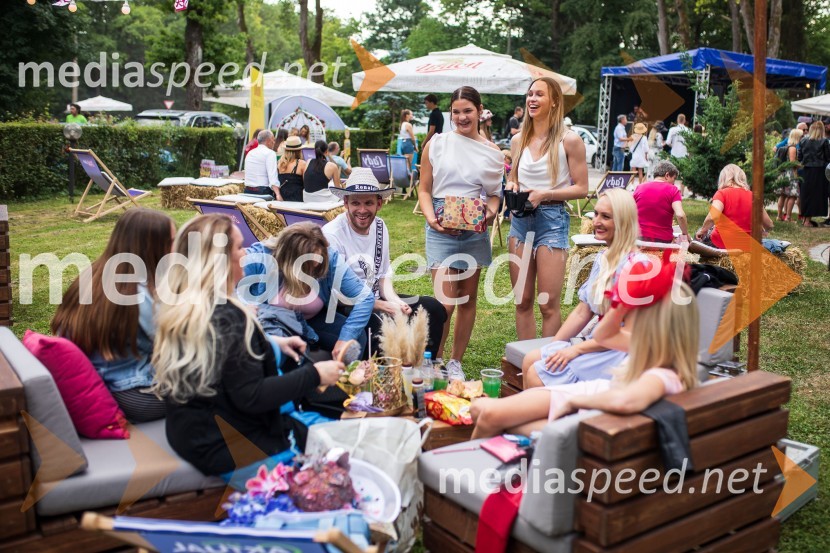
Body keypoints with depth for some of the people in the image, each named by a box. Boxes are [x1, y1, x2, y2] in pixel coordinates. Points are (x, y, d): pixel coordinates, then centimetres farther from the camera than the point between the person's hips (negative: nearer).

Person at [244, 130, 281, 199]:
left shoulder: (250, 153, 16)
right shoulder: (270, 153, -8)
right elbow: (273, 176, -22)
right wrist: (278, 194, -32)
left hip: (248, 191, 7)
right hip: (263, 193, -7)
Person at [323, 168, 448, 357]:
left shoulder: (379, 227, 3)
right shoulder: (332, 235, -19)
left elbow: (383, 275, 11)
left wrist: (395, 301, -10)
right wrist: (385, 307, -20)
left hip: (375, 298, 8)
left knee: (433, 308, -3)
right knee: (382, 326, -35)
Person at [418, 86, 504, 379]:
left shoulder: (493, 152, 8)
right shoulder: (437, 144, 2)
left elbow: (494, 193, 15)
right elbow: (424, 189, 4)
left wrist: (490, 212, -7)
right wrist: (431, 218, -13)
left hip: (475, 228, 3)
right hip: (441, 228, -3)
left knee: (468, 299, 9)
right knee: (445, 302, -10)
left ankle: (455, 362, 23)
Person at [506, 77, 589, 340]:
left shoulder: (569, 140, -5)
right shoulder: (518, 140, 10)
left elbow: (581, 188, -5)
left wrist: (544, 194, -17)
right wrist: (511, 186, -1)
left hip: (551, 219, -5)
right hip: (520, 219, 5)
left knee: (548, 304, -3)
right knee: (522, 301, 10)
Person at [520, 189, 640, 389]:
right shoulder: (602, 259, 9)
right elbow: (582, 312, 12)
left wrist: (577, 349, -18)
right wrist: (552, 347, 7)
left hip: (619, 351, -8)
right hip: (595, 341, 8)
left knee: (538, 376, -16)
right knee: (530, 361, -1)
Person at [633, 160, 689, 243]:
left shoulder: (639, 188, 7)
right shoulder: (672, 190, -3)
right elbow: (680, 215, -17)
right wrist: (685, 234, -3)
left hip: (640, 238, 3)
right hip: (663, 239, -3)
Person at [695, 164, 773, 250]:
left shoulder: (722, 193, -10)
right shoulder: (752, 196, 1)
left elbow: (713, 217, -28)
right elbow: (769, 226, 2)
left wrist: (702, 230, -10)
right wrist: (762, 232, 24)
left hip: (722, 243, -4)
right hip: (745, 245, 5)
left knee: (699, 235, 26)